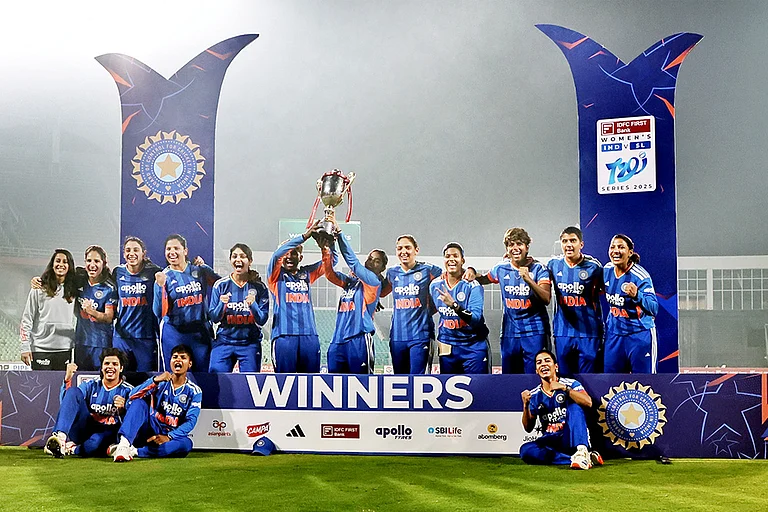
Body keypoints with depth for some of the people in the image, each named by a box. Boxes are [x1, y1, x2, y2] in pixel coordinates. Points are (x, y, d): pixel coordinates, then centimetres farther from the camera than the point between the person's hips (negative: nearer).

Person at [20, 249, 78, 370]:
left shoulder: (73, 290, 9)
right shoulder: (40, 289, 0)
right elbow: (27, 319, 1)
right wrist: (25, 347, -4)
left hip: (65, 350, 3)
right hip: (41, 350, -3)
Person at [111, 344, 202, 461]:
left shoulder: (194, 391, 1)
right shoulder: (159, 381, 3)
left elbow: (190, 421, -10)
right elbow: (133, 396, -14)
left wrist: (169, 437, -24)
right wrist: (155, 380, -28)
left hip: (172, 436, 0)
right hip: (149, 429, 0)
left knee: (186, 444, -34)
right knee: (139, 402, -24)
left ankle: (134, 451, -36)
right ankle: (124, 444, -43)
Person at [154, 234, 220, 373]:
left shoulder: (200, 270, 4)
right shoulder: (164, 276, -1)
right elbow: (159, 313, -7)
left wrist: (203, 267, 3)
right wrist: (160, 286, -19)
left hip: (201, 332, 2)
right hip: (174, 334, -1)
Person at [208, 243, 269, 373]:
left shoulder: (259, 287, 0)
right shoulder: (221, 285, 2)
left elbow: (262, 320, -2)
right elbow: (214, 318, 2)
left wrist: (253, 305, -19)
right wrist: (222, 304, -17)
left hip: (250, 343, 0)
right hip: (224, 341, 0)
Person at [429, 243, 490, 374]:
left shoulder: (472, 285, -13)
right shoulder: (435, 285, 2)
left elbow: (476, 319, -22)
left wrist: (454, 305, -36)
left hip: (473, 347, -4)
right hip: (447, 347, 4)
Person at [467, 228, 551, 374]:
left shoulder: (538, 269, -6)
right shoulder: (501, 268, 5)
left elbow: (546, 299, -17)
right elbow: (483, 280, 24)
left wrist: (528, 280, -29)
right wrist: (472, 272, 3)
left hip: (534, 331, -4)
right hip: (509, 331, 4)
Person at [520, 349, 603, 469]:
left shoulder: (570, 384, 1)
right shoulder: (534, 395, 10)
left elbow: (588, 403, -19)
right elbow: (528, 428, 6)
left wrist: (565, 388, -27)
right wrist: (526, 406, -10)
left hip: (574, 440, -2)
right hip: (550, 442, 2)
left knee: (574, 406, -26)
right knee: (526, 450, -28)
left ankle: (581, 452, -43)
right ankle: (578, 459, -30)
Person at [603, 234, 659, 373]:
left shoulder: (640, 275, -17)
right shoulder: (607, 270, 1)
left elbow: (654, 309, -23)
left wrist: (636, 295, -40)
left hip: (639, 334, -6)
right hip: (614, 333, 6)